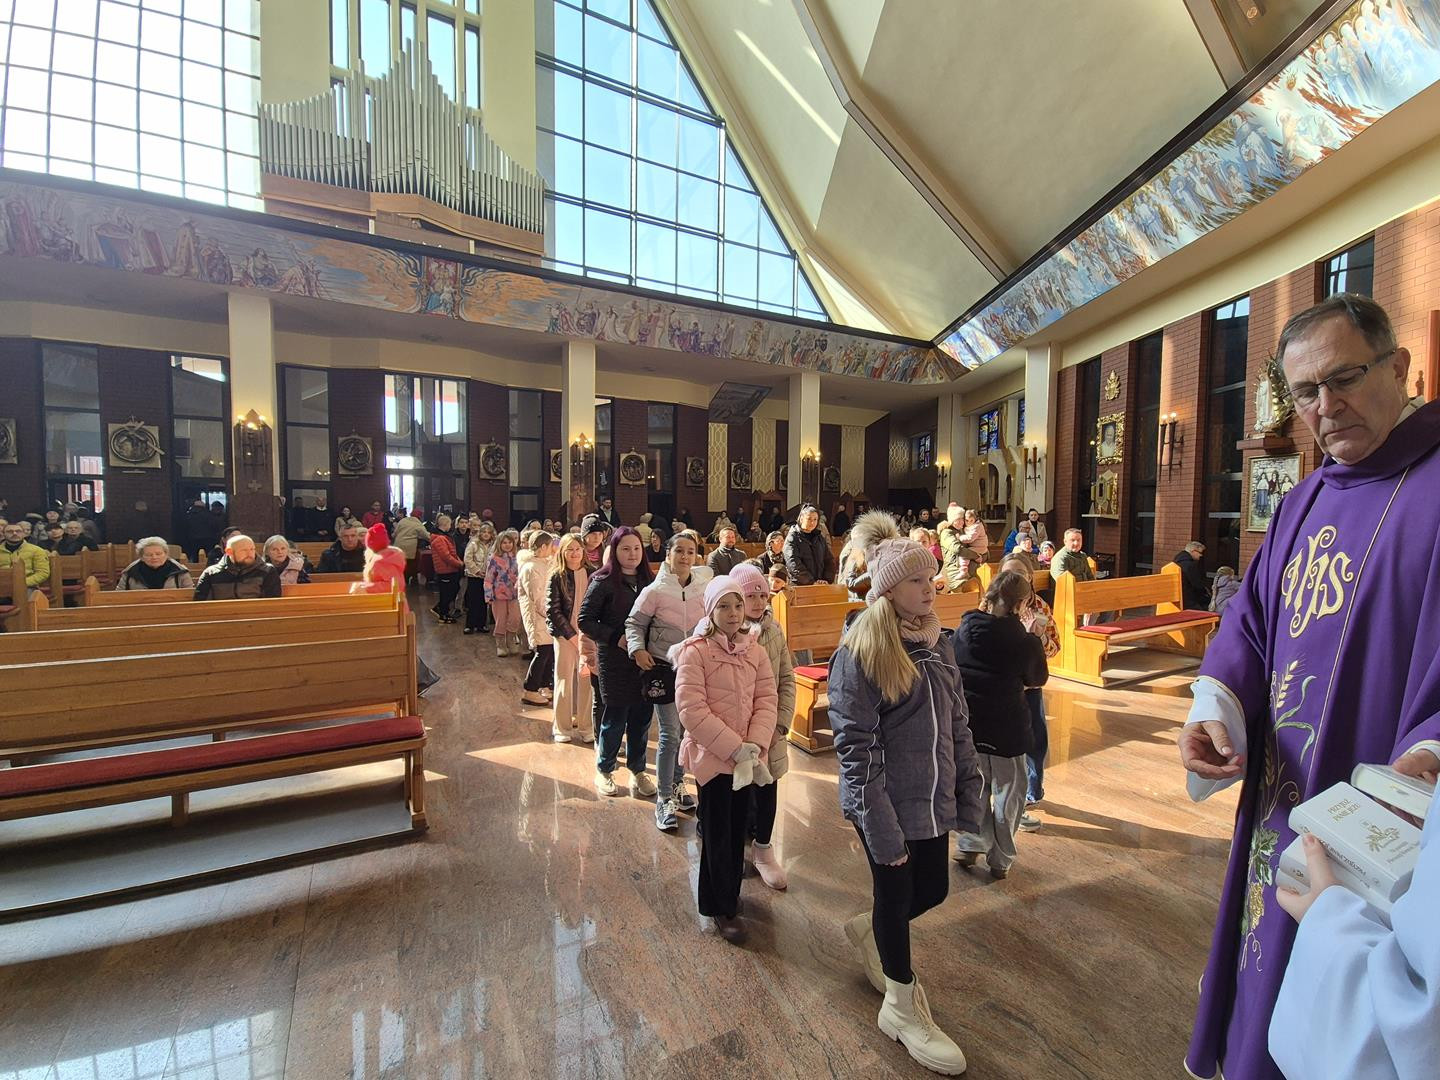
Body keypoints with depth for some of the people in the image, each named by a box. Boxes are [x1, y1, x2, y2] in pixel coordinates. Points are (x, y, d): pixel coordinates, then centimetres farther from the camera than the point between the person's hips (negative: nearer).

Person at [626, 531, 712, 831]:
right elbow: (635, 623, -3)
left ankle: (677, 784, 35)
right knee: (670, 733, -3)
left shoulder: (704, 584, -1)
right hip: (664, 667, -4)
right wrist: (637, 649, -18)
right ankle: (664, 800, 12)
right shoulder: (655, 590, -11)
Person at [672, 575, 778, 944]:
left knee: (737, 828, 18)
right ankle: (724, 909, 28)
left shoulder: (755, 650, 1)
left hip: (748, 757, 5)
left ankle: (728, 891, 41)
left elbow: (766, 699, -1)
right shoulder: (695, 652, -15)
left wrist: (754, 745, -15)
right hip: (712, 755, -5)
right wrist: (735, 749, -20)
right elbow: (691, 710, -19)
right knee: (718, 833, 8)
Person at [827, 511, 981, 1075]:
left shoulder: (936, 639, 0)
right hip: (888, 804, -6)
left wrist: (968, 793, 7)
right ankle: (901, 1004, 41)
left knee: (932, 891, 20)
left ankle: (868, 931, 50)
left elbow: (957, 721, 7)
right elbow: (856, 749, -20)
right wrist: (880, 827, -18)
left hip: (932, 797, 7)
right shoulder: (859, 652, -22)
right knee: (896, 897, 14)